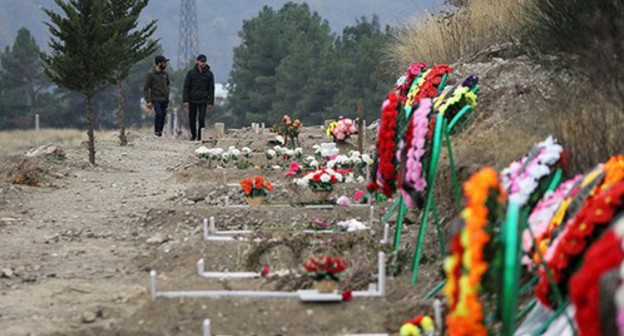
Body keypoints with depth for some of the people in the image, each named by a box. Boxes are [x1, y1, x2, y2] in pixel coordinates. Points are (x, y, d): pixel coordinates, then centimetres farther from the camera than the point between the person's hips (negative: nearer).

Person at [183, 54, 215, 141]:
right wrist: (185, 100, -8)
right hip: (192, 100, 1)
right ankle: (193, 135, 25)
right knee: (192, 120, 6)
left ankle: (200, 136, -1)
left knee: (201, 119, -12)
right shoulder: (191, 73, 1)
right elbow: (186, 87, 1)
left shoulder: (209, 74, 3)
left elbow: (211, 89, 5)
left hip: (203, 101, -1)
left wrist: (210, 102, -2)